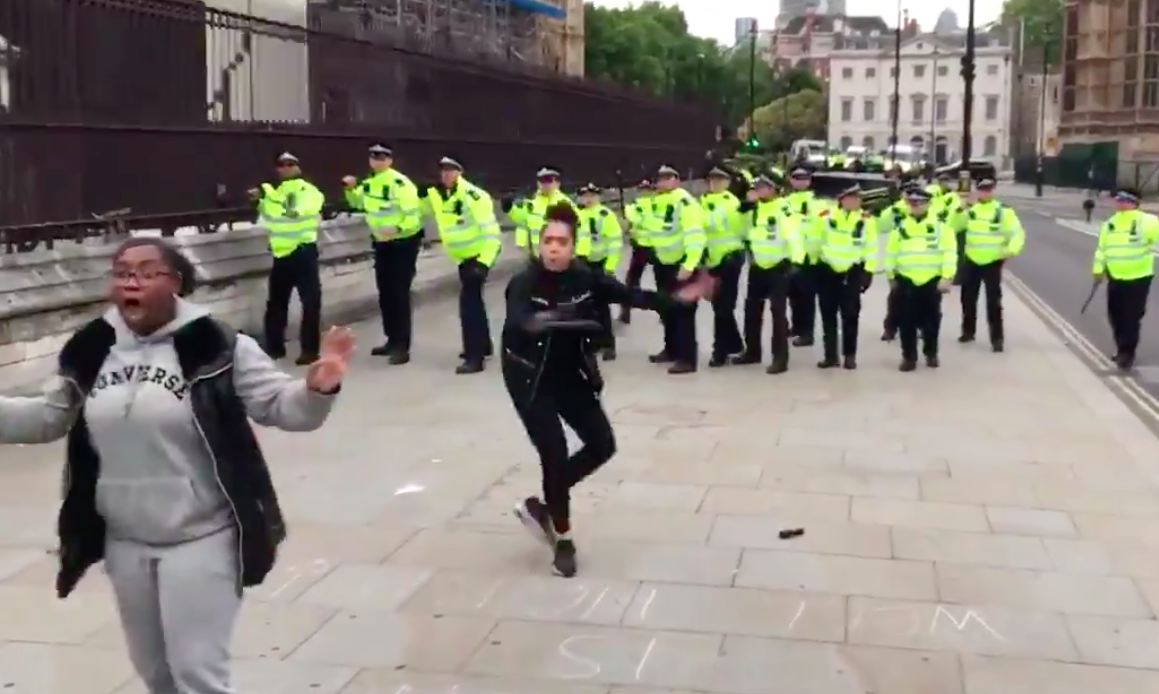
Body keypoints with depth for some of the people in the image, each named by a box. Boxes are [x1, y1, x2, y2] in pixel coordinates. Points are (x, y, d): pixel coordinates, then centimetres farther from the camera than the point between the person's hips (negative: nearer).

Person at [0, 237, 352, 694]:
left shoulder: (214, 347, -15)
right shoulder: (90, 351, 0)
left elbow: (281, 406, -14)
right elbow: (48, 418, 14)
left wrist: (317, 388, -34)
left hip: (200, 538, -6)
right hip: (126, 541, 6)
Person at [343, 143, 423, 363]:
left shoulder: (400, 183, -21)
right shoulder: (369, 183, 5)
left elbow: (414, 215, -24)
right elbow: (357, 203, 23)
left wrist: (397, 228, -41)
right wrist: (350, 189, 3)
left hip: (404, 243, -8)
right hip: (382, 243, 9)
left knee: (399, 294, -10)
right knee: (385, 293, 13)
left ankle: (402, 347, -7)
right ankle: (392, 340, 25)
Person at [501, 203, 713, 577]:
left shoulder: (585, 278, -9)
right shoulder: (524, 283, -22)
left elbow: (630, 295, -6)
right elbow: (517, 317, -41)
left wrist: (677, 298, -15)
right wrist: (535, 322, -64)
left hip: (571, 374, 6)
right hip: (530, 378, -6)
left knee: (602, 445, 6)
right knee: (555, 455, -10)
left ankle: (543, 506, 23)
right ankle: (563, 539, 12)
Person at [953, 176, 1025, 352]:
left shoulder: (1004, 211, -8)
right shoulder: (970, 210, 6)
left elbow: (1018, 233, -11)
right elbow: (953, 227, 5)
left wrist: (1012, 249, -29)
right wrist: (958, 210, -10)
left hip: (993, 262, -4)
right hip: (971, 261, 4)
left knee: (993, 302, -4)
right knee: (968, 298, 14)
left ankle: (997, 338, 3)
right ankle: (968, 331, 31)